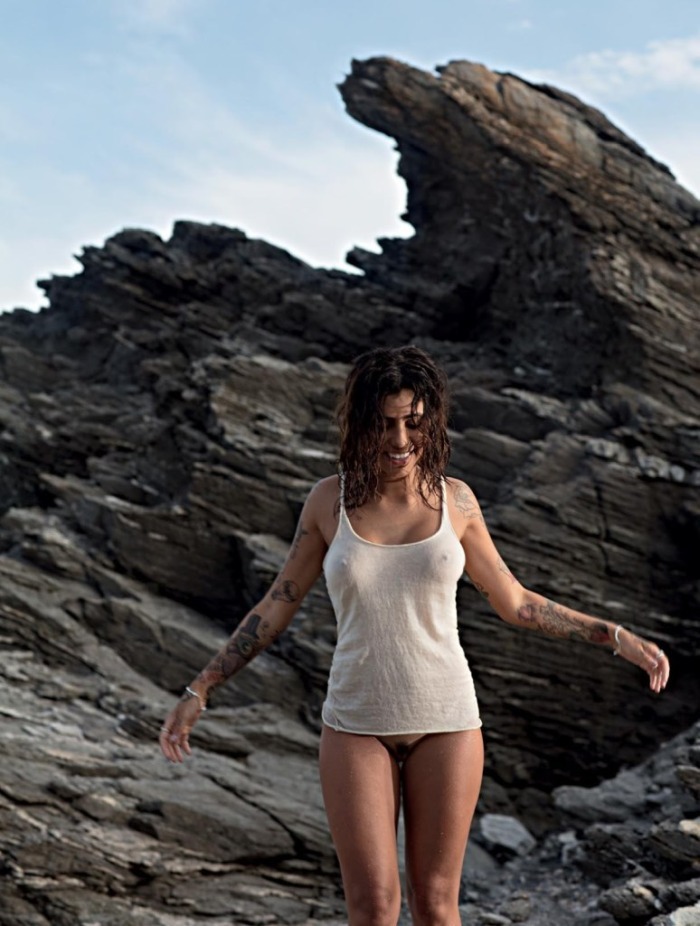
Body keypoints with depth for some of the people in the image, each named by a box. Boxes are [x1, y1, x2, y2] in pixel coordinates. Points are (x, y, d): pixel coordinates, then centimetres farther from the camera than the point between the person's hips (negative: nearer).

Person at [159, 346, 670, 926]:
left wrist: (617, 638, 4)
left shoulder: (455, 499, -3)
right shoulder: (330, 498, -4)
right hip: (358, 724, 0)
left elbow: (515, 603, 8)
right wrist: (199, 692, 0)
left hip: (445, 720, 1)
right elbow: (277, 607, 3)